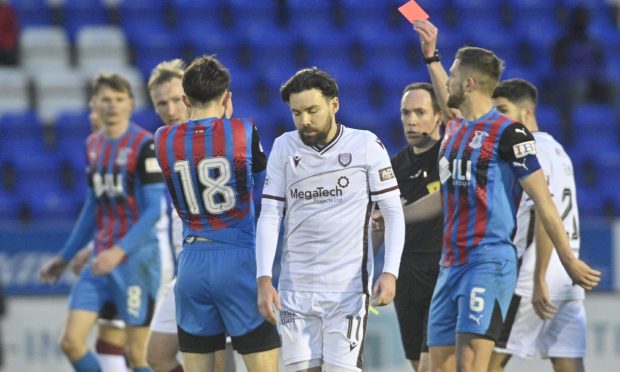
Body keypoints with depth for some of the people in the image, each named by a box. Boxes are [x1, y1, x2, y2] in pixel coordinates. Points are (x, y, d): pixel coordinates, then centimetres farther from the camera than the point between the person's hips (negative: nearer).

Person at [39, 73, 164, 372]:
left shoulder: (143, 145, -10)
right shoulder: (93, 145, 11)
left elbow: (154, 209, -15)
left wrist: (120, 251, -24)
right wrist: (65, 257, 22)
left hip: (136, 257, -7)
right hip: (101, 258, 7)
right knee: (71, 341, -1)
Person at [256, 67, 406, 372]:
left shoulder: (366, 146, -3)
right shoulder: (284, 148, 6)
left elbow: (393, 212, -1)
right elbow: (269, 216, 6)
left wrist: (390, 272, -13)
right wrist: (264, 279, -5)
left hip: (348, 287, -3)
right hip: (295, 287, 3)